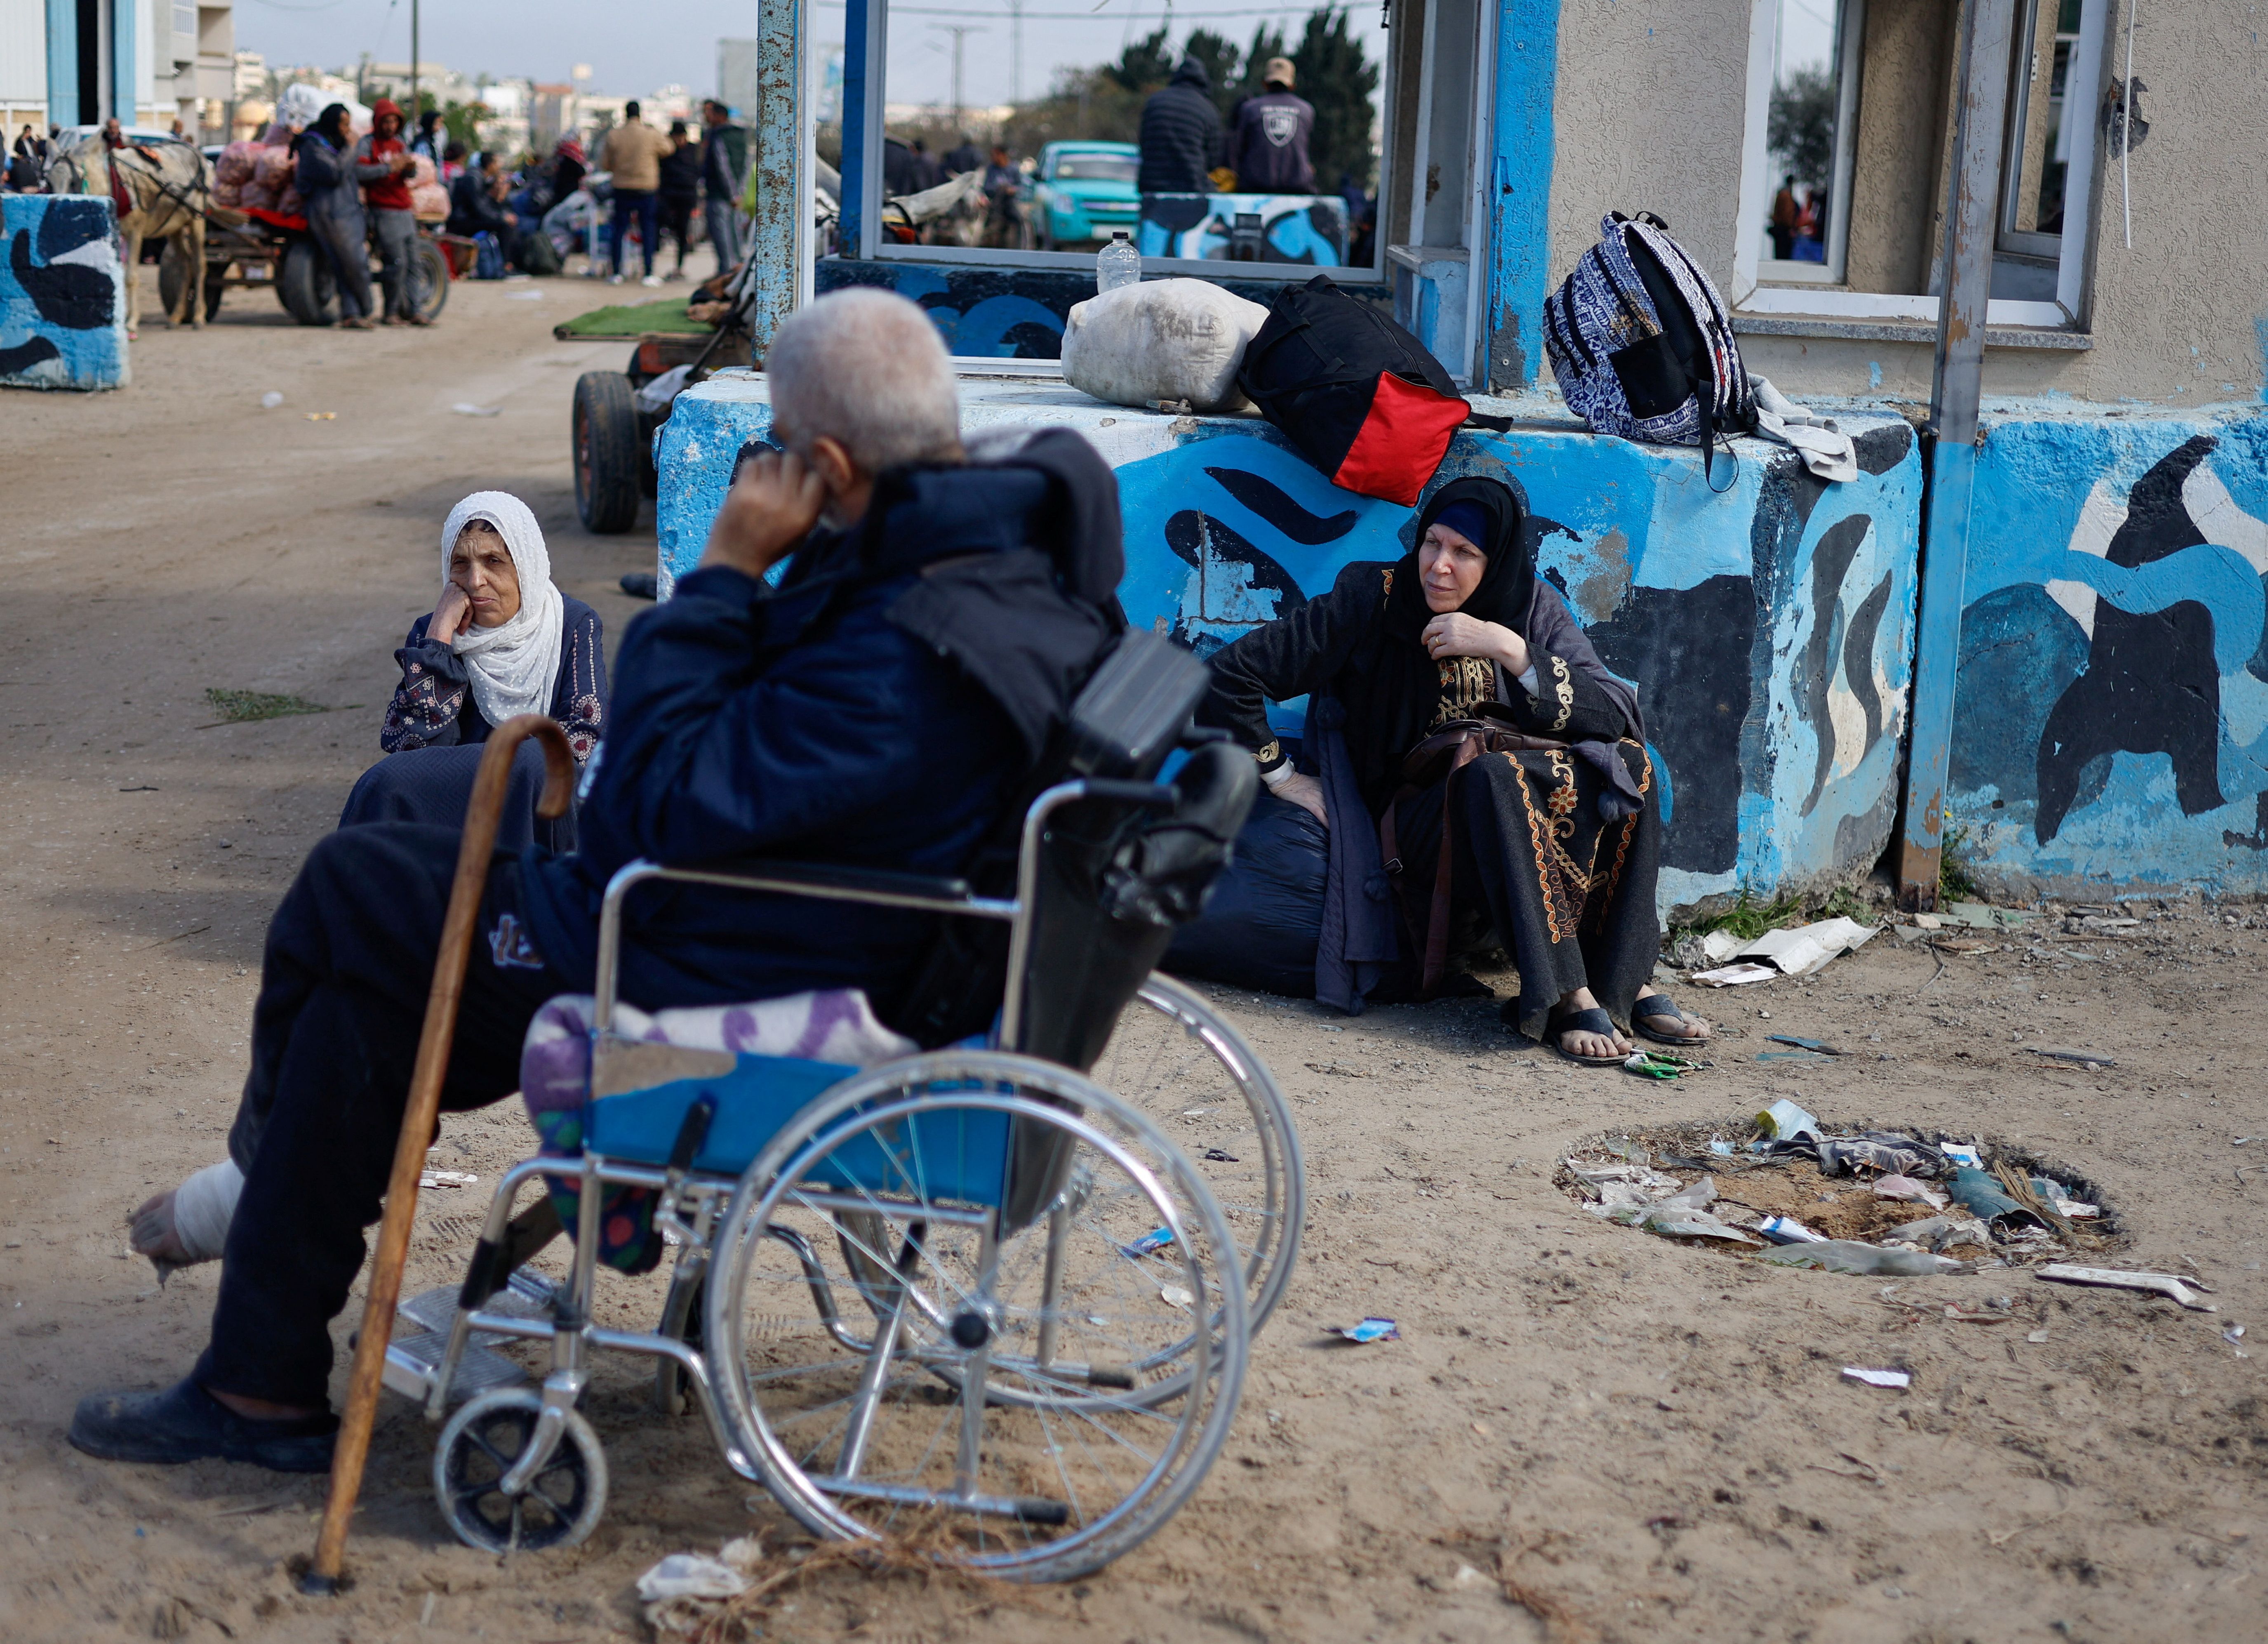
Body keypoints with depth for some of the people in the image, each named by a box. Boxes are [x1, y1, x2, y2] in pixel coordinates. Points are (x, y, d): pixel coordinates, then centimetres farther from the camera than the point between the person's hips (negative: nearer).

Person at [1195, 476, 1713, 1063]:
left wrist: (1511, 650, -19)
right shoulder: (1373, 599, -9)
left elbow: (1623, 718, -11)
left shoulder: (1534, 609, 1)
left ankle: (1620, 983, -22)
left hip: (1514, 824, 4)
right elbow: (1230, 674, -10)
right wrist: (1283, 778, -7)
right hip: (1408, 829, -4)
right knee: (1493, 776, -34)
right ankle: (1567, 999, -36)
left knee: (1626, 765, -20)